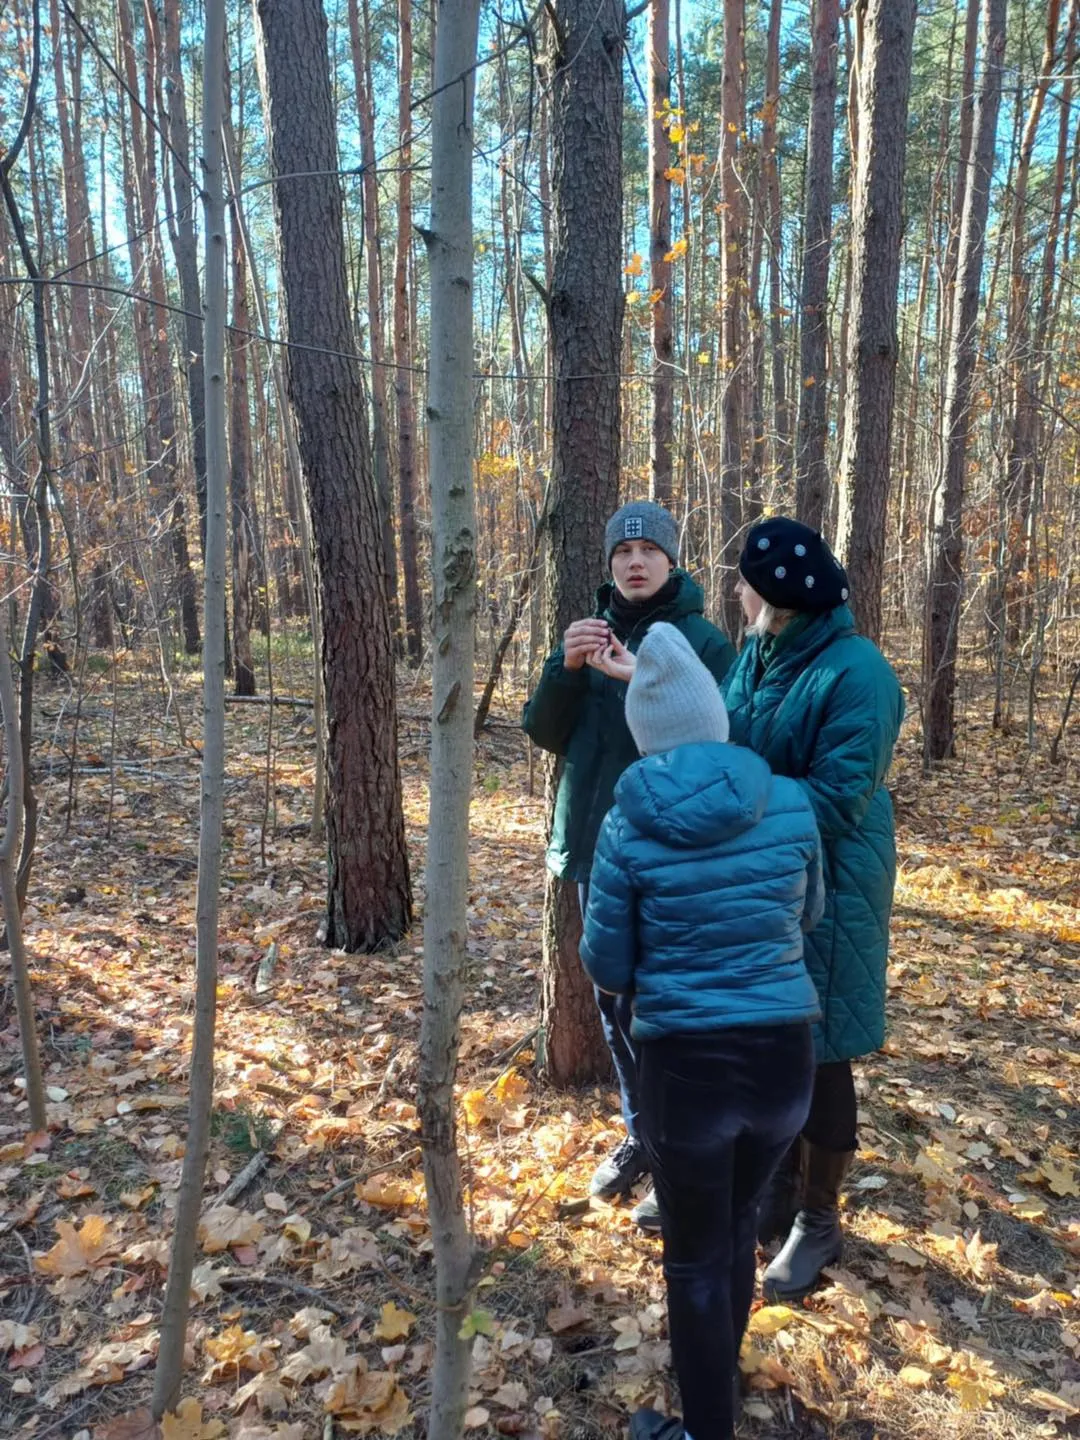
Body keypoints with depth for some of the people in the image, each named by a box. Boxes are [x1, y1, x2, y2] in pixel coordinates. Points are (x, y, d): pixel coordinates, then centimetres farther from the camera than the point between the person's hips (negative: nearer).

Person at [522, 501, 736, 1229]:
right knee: (615, 1002, 17)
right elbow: (545, 732, 2)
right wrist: (567, 667, -15)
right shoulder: (595, 633, 7)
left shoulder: (705, 642, -8)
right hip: (599, 845, 6)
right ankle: (642, 1134, 37)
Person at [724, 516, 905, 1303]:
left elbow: (836, 799, -23)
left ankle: (819, 1222, 31)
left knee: (817, 1055, 9)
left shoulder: (856, 674, -20)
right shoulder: (757, 655, 3)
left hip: (824, 894, -7)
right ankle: (778, 1193, 41)